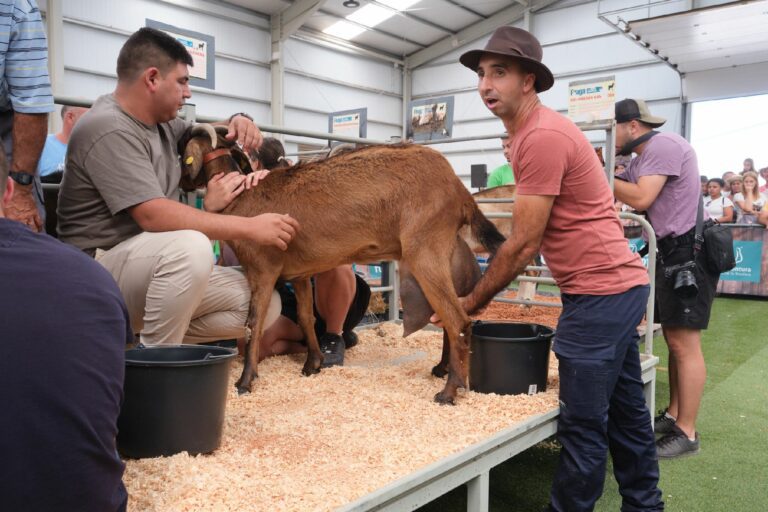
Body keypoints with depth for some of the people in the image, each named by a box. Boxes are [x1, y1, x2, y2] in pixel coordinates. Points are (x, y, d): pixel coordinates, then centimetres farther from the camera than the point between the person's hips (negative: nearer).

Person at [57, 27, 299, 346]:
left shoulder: (160, 122, 9)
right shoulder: (109, 130, -18)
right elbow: (153, 215, -28)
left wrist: (236, 122, 4)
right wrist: (250, 228, -29)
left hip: (154, 265, 9)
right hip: (99, 274, -8)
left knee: (264, 303, -6)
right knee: (190, 246, -40)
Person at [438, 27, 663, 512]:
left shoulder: (542, 136, -18)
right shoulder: (534, 131, 14)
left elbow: (524, 243, -17)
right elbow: (534, 237, 15)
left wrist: (473, 302, -7)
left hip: (599, 292, -11)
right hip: (621, 285, 11)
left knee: (584, 426, -1)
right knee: (626, 410, 20)